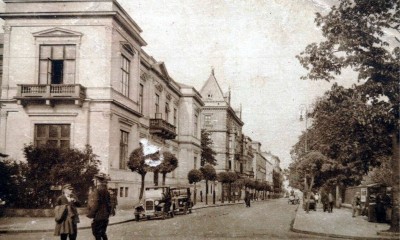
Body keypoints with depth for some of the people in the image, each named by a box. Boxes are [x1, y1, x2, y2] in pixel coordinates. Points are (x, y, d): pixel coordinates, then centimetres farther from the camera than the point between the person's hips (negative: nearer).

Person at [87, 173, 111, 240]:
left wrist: (90, 214, -6)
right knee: (103, 233, 18)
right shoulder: (106, 192, 6)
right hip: (105, 217, 7)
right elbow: (109, 204, 12)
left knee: (97, 234, 0)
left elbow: (94, 205, -18)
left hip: (98, 217, -7)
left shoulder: (97, 191, -16)